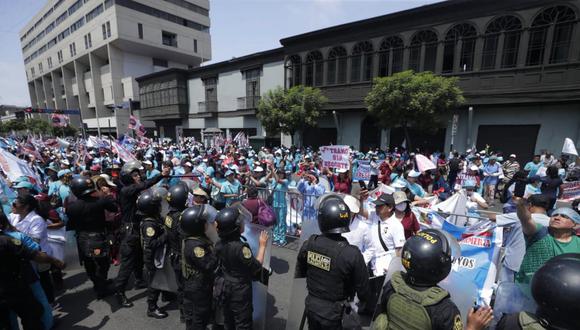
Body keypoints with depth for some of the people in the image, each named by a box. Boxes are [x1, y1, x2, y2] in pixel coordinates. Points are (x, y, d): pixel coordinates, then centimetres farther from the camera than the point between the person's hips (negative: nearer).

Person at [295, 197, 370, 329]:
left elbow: (299, 274, 1)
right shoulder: (352, 254, -28)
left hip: (310, 305, 3)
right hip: (332, 312, -3)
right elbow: (363, 293, -15)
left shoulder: (308, 244, -16)